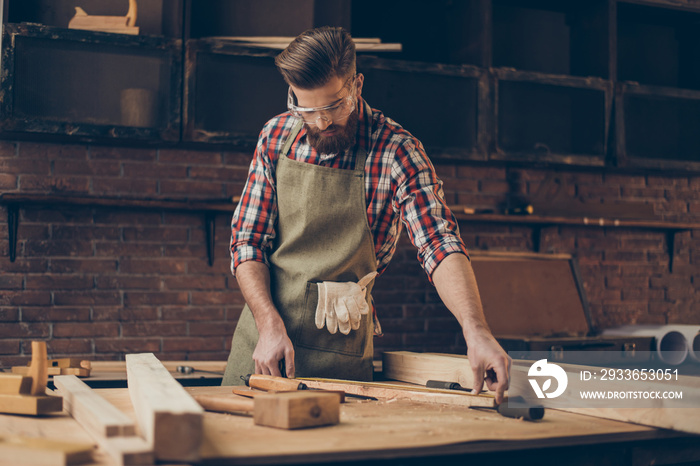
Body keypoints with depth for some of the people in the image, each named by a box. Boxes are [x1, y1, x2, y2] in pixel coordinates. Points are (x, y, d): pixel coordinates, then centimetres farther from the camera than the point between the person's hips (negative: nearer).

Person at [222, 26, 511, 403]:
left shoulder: (397, 152, -13)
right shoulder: (276, 136, -2)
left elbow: (439, 246, -23)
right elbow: (248, 240, -1)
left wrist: (475, 331, -39)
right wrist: (269, 325, -15)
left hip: (340, 352, -3)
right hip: (263, 327, 3)